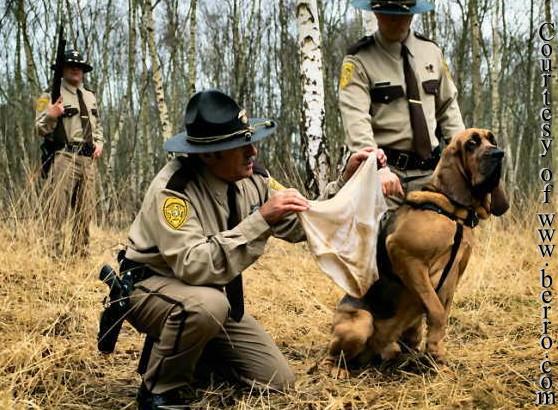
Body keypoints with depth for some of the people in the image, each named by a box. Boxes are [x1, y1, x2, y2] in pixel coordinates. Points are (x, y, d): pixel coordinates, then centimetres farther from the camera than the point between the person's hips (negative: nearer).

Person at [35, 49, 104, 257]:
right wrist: (51, 115, -24)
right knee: (57, 210, -11)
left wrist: (99, 142, 13)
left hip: (88, 159, 7)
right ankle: (53, 254, -11)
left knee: (85, 211, 9)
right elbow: (41, 128, -4)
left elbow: (97, 124, 31)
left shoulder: (90, 97, 20)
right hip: (63, 157, -6)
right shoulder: (52, 95, 1)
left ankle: (80, 253, 17)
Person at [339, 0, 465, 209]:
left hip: (430, 171, 4)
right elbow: (356, 121, -16)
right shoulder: (359, 61, -4)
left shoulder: (431, 52, 11)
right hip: (385, 171, -4)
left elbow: (448, 107, 18)